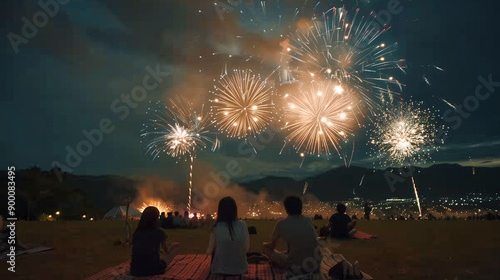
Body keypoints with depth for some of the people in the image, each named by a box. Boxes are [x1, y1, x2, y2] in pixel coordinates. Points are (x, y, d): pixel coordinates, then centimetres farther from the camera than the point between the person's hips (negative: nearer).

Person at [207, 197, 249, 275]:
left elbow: (209, 252, -8)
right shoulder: (242, 225, -11)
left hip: (220, 270, -2)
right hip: (240, 269, 2)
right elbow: (247, 248, -4)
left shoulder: (216, 227, -16)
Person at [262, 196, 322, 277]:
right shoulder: (309, 221, 5)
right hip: (315, 265, 4)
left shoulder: (281, 223, -6)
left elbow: (272, 246, 11)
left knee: (265, 246, 10)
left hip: (296, 268, -4)